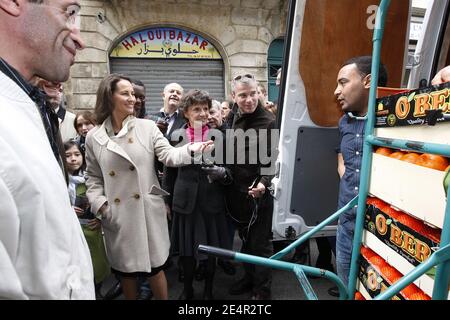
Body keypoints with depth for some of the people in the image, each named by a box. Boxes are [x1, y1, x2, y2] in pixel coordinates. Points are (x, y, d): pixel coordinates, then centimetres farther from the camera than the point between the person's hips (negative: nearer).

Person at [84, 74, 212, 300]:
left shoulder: (147, 127, -3)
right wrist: (99, 204, -6)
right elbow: (93, 177, 8)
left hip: (147, 210, -1)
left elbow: (168, 156, -13)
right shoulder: (94, 137, 1)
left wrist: (190, 150, -32)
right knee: (124, 269, 18)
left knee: (154, 267, 11)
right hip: (117, 215, 2)